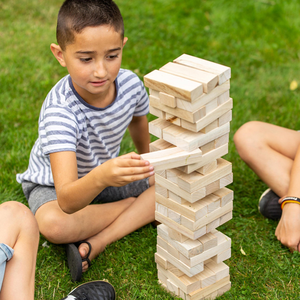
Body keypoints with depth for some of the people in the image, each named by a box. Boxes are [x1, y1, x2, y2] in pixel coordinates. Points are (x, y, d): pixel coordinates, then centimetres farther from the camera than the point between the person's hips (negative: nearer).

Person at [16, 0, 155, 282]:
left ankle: (95, 243, -20)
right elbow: (67, 201, -48)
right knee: (53, 225, -38)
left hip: (109, 171, 5)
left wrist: (145, 163, 22)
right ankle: (138, 207, -11)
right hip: (54, 182, -5)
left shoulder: (130, 84, -21)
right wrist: (101, 177, -68)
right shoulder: (59, 110, -38)